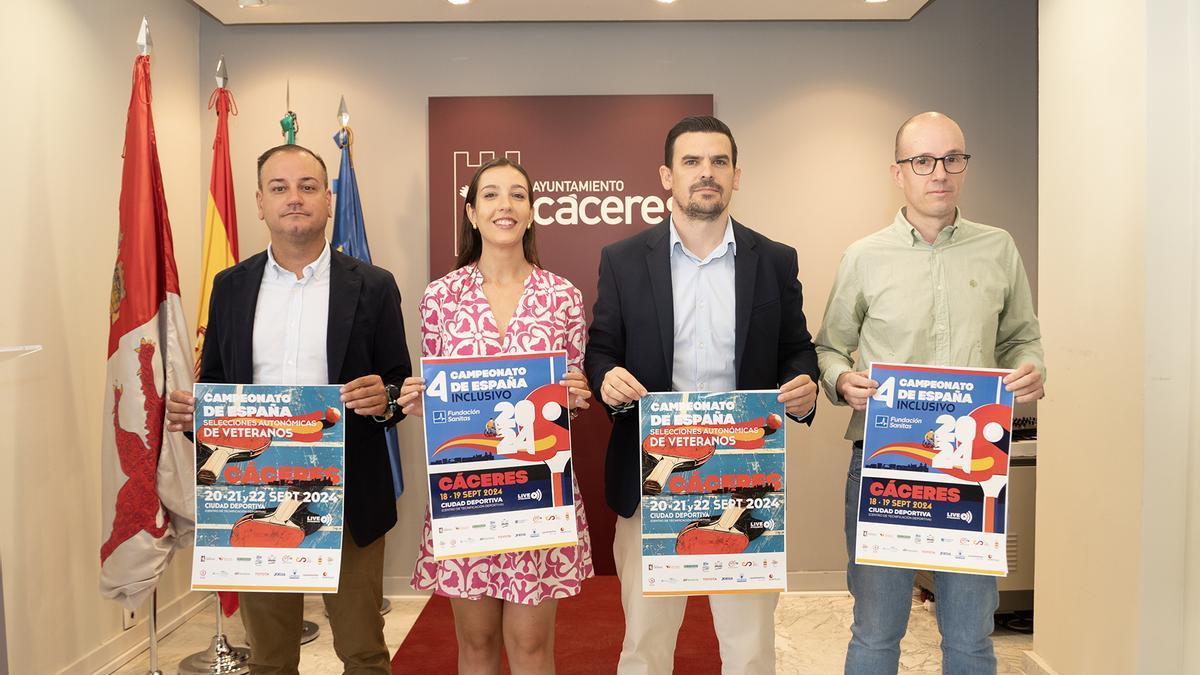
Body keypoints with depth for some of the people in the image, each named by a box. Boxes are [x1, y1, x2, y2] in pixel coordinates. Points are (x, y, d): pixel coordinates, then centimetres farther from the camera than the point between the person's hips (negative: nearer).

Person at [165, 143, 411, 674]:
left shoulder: (372, 287, -1)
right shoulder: (231, 286, 7)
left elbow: (401, 387, 2)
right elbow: (213, 384, 12)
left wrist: (384, 399, -20)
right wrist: (188, 410, -10)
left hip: (348, 497, -2)